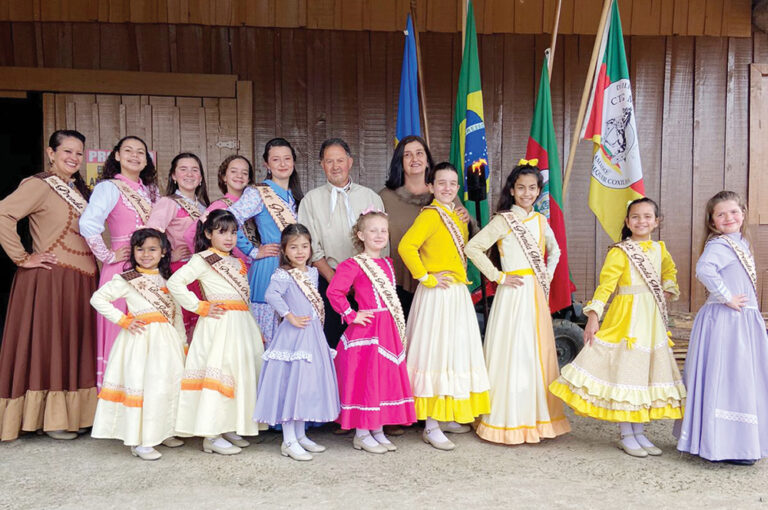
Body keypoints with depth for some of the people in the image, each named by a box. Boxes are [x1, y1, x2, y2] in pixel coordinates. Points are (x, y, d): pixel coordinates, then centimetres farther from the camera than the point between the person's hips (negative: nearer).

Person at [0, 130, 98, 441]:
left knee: (75, 346, 11)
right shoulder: (39, 185, -8)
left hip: (81, 280, 8)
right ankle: (50, 419, 8)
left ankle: (71, 412, 21)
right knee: (48, 344, -1)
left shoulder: (78, 190, 17)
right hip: (51, 278, -8)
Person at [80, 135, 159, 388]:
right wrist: (108, 256, -15)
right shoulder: (109, 187, -6)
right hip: (122, 269, -6)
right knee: (121, 330, -4)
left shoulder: (148, 190, 16)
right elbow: (88, 224, -22)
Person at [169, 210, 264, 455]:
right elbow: (174, 282, -15)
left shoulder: (237, 262, 19)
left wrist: (256, 331, 18)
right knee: (218, 372, -8)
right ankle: (211, 435, -2)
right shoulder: (202, 260, -3)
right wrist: (200, 307, -14)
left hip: (241, 324, 8)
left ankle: (229, 428, 21)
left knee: (240, 373, 9)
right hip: (218, 324, -8)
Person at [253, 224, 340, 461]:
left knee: (309, 382, 13)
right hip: (293, 335, -8)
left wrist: (315, 320, 11)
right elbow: (271, 294, -29)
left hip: (313, 334, 8)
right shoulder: (283, 274, -13)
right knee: (291, 382, -4)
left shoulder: (312, 272, 11)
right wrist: (290, 317, -27)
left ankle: (300, 435, 27)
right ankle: (289, 441, 6)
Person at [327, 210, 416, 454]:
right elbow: (334, 291, -20)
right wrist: (351, 315, -15)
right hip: (366, 331, -8)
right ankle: (361, 434, 12)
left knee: (387, 378, 12)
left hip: (389, 330, 8)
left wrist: (398, 329, 17)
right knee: (364, 380, -1)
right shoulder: (354, 265, -11)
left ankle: (378, 431, 24)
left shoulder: (387, 263, 13)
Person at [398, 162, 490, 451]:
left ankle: (446, 416, 26)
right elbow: (406, 246, -24)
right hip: (437, 296, -9)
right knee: (435, 353, -6)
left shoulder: (456, 216, 14)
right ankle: (431, 427, 1)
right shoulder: (430, 214, -12)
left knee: (455, 352, 13)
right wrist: (426, 278, -19)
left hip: (458, 294, 9)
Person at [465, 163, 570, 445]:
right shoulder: (503, 220, -6)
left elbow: (554, 249, 29)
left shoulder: (540, 221, 12)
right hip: (513, 294, -6)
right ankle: (509, 421, 7)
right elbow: (472, 248, -13)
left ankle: (538, 416, 22)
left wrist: (549, 274, 12)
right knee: (512, 352, -4)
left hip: (537, 295, 6)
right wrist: (498, 276, -12)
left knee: (539, 352, 10)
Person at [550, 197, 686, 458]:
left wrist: (668, 290, 10)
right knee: (624, 369, -4)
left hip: (652, 319, 6)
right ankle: (626, 436, 9)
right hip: (626, 317, -6)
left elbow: (670, 270, 29)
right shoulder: (620, 251, -9)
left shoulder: (660, 248, 10)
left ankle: (638, 432, 21)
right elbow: (605, 284, -13)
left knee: (646, 371, 10)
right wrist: (593, 315, -20)